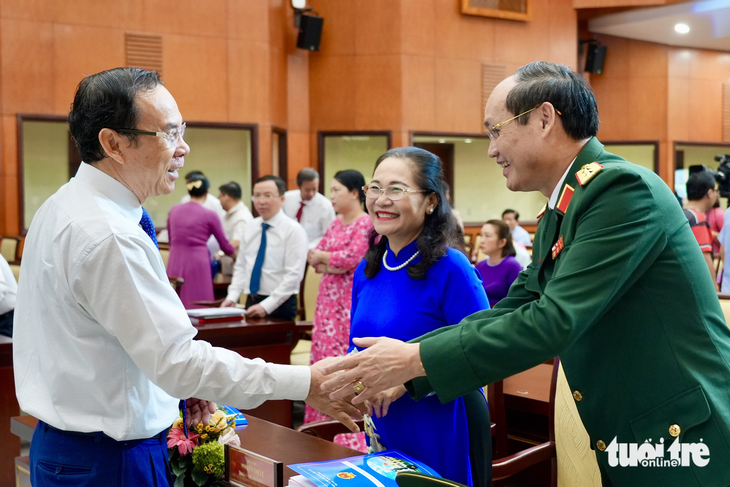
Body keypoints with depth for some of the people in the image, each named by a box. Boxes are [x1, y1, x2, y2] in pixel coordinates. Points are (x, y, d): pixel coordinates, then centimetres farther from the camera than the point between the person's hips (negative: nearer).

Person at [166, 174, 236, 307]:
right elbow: (224, 244, 8)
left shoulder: (174, 210, 8)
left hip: (175, 262, 4)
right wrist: (235, 255, 28)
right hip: (198, 263, -4)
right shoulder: (210, 215, -3)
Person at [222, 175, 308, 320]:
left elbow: (294, 275, -15)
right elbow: (240, 267, 14)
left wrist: (266, 306, -20)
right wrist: (232, 297, -2)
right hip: (252, 303, 5)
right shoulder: (250, 228, 9)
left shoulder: (293, 230, -9)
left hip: (280, 305, -5)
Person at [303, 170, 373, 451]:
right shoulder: (336, 224, 17)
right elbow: (314, 256, 14)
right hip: (329, 299, 9)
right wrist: (328, 266, -7)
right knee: (324, 360, 9)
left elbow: (352, 257, -18)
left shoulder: (366, 224, -9)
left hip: (352, 303, -9)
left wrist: (323, 256, -4)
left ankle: (349, 438, -3)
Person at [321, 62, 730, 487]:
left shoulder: (624, 188, -19)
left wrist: (413, 359, -20)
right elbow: (509, 313, 11)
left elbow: (553, 322, -24)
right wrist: (401, 373, 1)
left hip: (685, 448, -8)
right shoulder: (557, 216, 10)